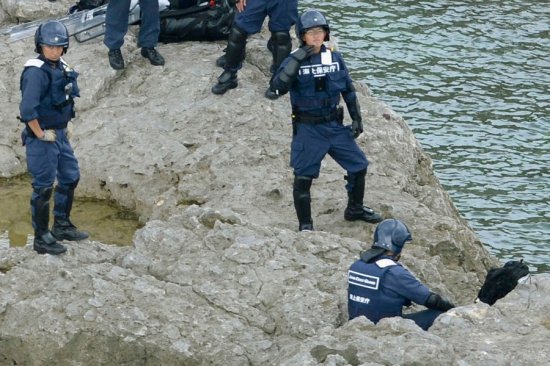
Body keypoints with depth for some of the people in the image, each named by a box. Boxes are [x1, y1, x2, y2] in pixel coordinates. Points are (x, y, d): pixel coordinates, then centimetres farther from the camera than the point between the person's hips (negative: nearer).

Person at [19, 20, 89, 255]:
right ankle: (41, 238, 10)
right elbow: (28, 109, -28)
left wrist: (67, 124, 14)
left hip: (60, 134, 9)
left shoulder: (62, 68, 5)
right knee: (43, 188, 0)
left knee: (70, 178, 19)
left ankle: (62, 226, 34)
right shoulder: (36, 72, -22)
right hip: (42, 137, -9)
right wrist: (40, 135, -20)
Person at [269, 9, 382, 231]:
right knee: (303, 178, -1)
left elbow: (348, 90, 12)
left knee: (359, 166, 9)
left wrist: (356, 117, 9)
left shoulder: (335, 58, 2)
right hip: (307, 129, -4)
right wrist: (297, 60, -29)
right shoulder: (294, 61, -9)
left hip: (334, 126, 4)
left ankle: (355, 209, 32)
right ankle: (305, 225, 14)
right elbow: (278, 88, -25)